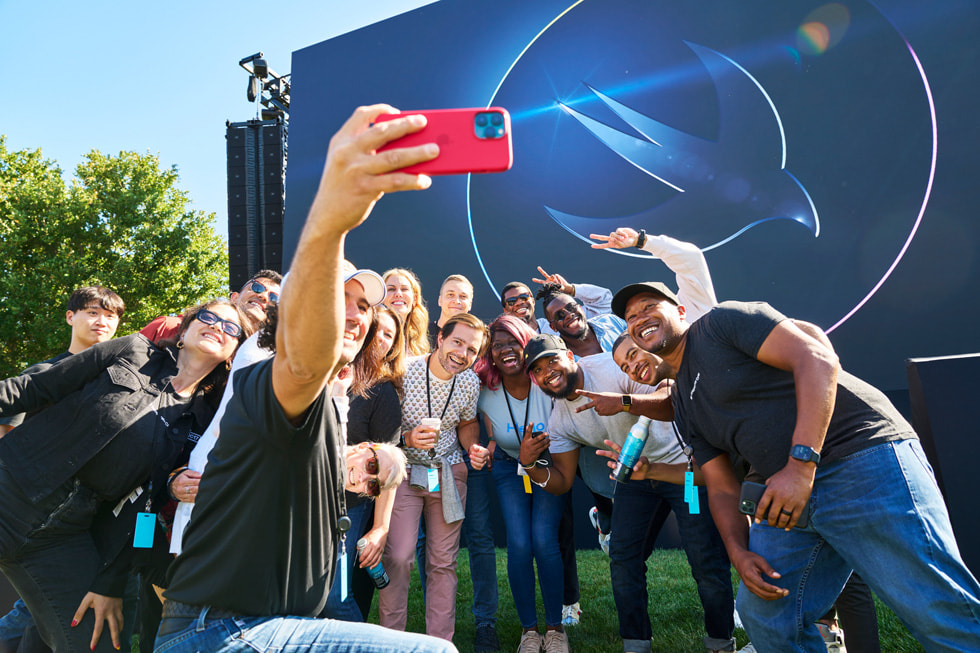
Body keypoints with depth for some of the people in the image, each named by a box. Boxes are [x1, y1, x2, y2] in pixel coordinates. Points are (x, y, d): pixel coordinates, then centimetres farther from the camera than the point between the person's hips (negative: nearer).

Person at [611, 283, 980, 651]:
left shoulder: (723, 322, -3)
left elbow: (817, 360, -15)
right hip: (788, 496, 8)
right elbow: (722, 488, 16)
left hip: (864, 457, -8)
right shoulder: (681, 408, 17)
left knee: (940, 613, -11)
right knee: (763, 612, 6)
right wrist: (738, 552, -2)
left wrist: (801, 463, -23)